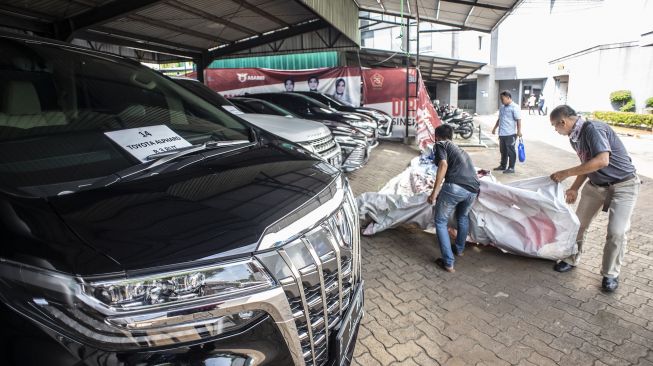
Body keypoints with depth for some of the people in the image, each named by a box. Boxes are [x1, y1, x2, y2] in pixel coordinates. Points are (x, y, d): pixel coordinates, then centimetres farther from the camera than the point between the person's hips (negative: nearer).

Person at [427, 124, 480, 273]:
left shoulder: (440, 144, 13)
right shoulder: (460, 149, 33)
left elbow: (443, 165, -7)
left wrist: (435, 192, -9)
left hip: (455, 187, -7)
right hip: (473, 189, 7)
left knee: (441, 222, 10)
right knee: (463, 217, 33)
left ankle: (448, 262, 7)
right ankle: (459, 249, 48)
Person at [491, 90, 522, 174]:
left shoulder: (514, 107, -10)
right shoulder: (502, 107, 14)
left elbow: (518, 120, -14)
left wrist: (519, 131, -20)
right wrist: (495, 128, 25)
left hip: (510, 134, -7)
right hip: (502, 133, 7)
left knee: (510, 151, 0)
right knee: (503, 151, 16)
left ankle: (511, 168, 7)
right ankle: (503, 166, 27)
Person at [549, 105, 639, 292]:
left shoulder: (593, 129, -25)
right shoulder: (574, 137, 1)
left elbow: (602, 161, -35)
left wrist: (566, 173, -32)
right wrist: (574, 188, 9)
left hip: (622, 185, -8)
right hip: (596, 184, 8)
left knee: (616, 232, -11)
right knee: (579, 222, 8)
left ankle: (610, 274, 9)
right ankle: (571, 259, 25)